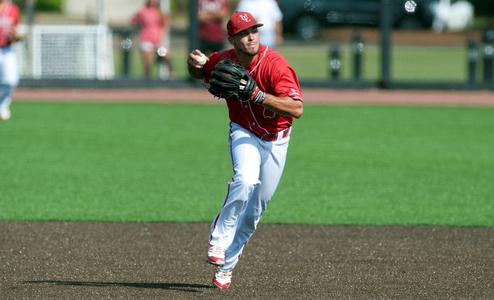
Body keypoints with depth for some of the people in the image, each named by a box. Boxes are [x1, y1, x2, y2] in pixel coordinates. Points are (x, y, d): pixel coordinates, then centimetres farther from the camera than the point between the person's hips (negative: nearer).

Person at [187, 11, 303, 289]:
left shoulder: (275, 64, -26)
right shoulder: (224, 61, -12)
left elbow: (297, 109, -33)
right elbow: (199, 72, 11)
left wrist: (257, 94, -42)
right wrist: (195, 63, -14)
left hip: (276, 141, 0)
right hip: (244, 134, 0)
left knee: (256, 208, 7)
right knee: (246, 179, -32)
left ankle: (226, 265, 22)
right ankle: (219, 238, -18)